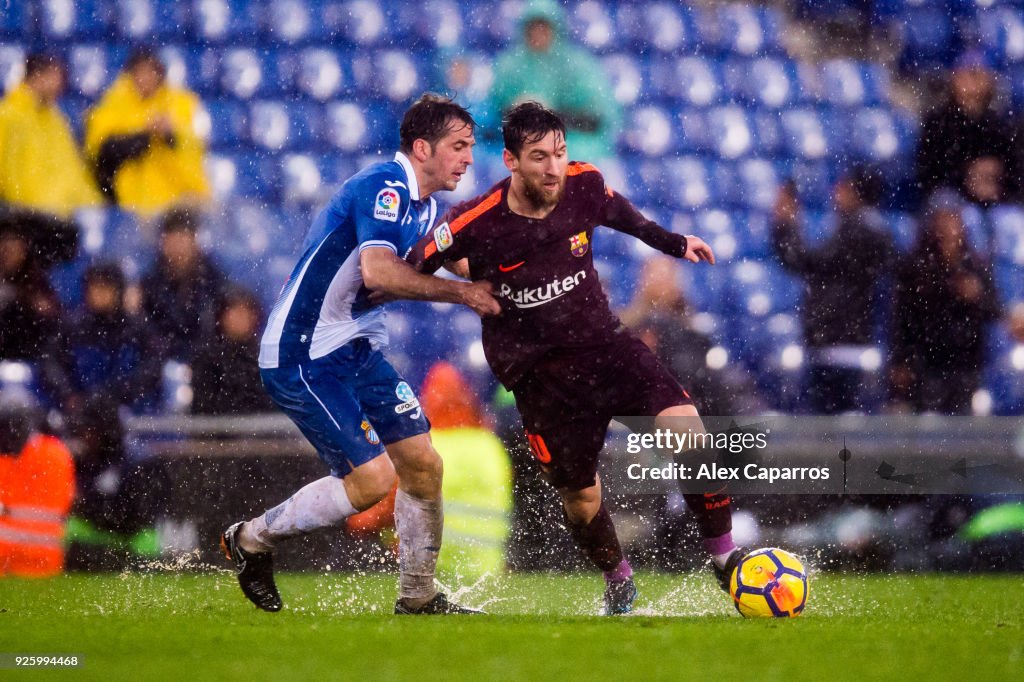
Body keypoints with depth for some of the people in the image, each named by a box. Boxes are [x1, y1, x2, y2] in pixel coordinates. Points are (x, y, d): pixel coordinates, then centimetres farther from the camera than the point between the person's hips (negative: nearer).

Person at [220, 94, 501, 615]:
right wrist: (461, 292, -27)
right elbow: (378, 272, -33)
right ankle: (250, 540, 5)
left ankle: (418, 597, 20)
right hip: (302, 356, -10)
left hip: (358, 351, 10)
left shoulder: (425, 206, 12)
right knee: (373, 477, -14)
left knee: (423, 464, 6)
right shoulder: (383, 187, -20)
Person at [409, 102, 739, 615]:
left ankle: (725, 554, -6)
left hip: (601, 341, 3)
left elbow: (615, 210, 19)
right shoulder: (474, 224, -19)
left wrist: (672, 241, 26)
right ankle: (618, 584, 33)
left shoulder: (583, 185, -6)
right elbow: (409, 270, -4)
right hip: (538, 374, -3)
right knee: (581, 498, 3)